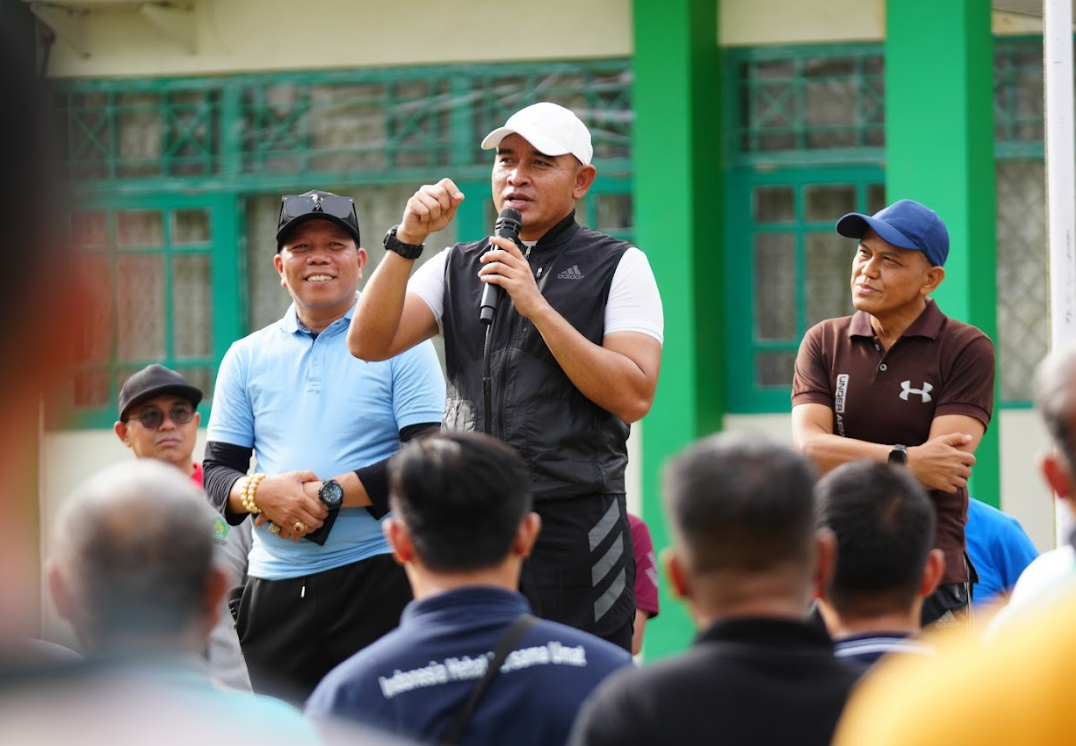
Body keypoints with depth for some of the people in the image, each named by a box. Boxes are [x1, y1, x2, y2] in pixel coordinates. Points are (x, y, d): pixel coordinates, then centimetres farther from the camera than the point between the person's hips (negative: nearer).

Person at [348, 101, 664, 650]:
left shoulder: (617, 266, 5)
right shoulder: (457, 267, 16)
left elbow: (634, 396, -8)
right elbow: (368, 345, 3)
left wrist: (536, 306, -12)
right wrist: (407, 240, -7)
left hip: (575, 524, -3)